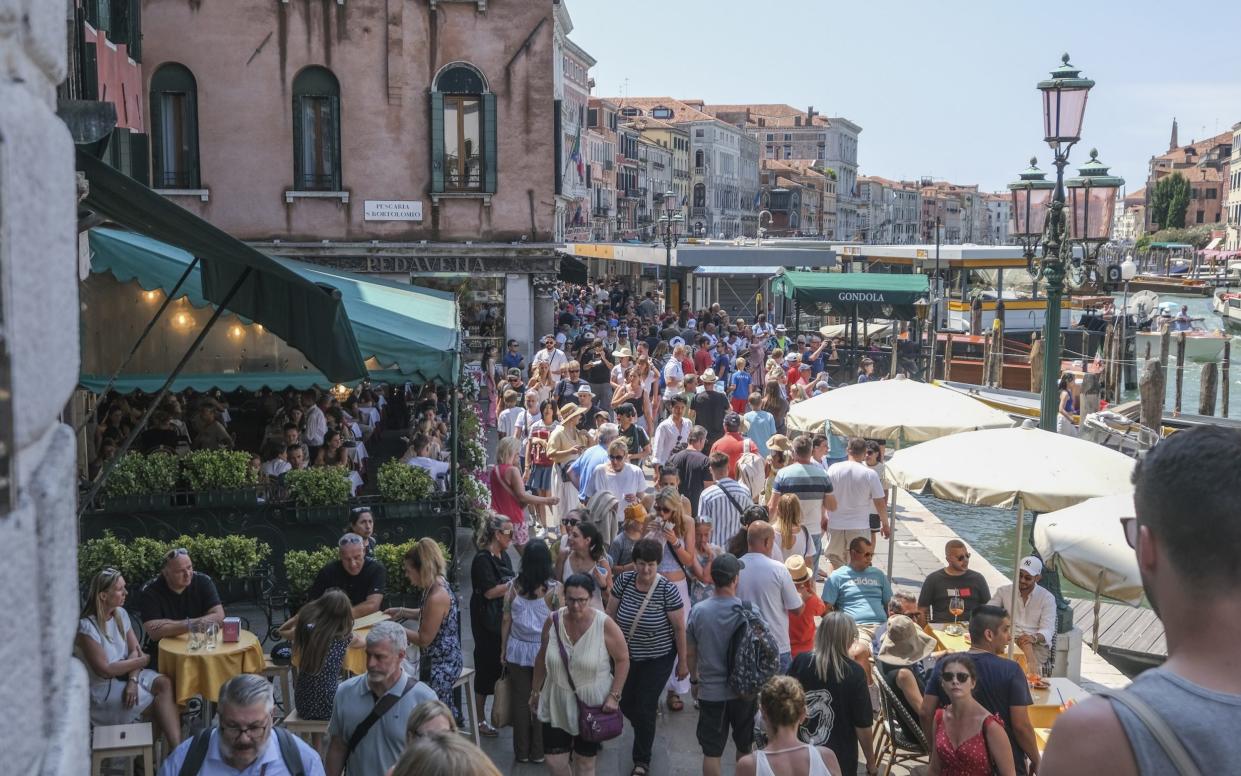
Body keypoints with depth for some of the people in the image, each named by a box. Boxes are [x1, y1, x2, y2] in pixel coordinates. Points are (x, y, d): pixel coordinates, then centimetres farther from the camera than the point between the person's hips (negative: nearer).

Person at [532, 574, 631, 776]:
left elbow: (622, 660, -8)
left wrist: (614, 696, -13)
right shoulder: (553, 621, -9)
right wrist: (536, 691, 11)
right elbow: (542, 658, 5)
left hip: (592, 705, -2)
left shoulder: (605, 625, -18)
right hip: (557, 703, 2)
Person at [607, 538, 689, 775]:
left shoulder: (667, 590, -21)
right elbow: (611, 614, 0)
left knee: (645, 708, 3)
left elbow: (679, 627, -13)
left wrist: (682, 662, -8)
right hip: (627, 656, 4)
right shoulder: (624, 580, -11)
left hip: (658, 659, -4)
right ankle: (646, 732, 47)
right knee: (625, 703, 13)